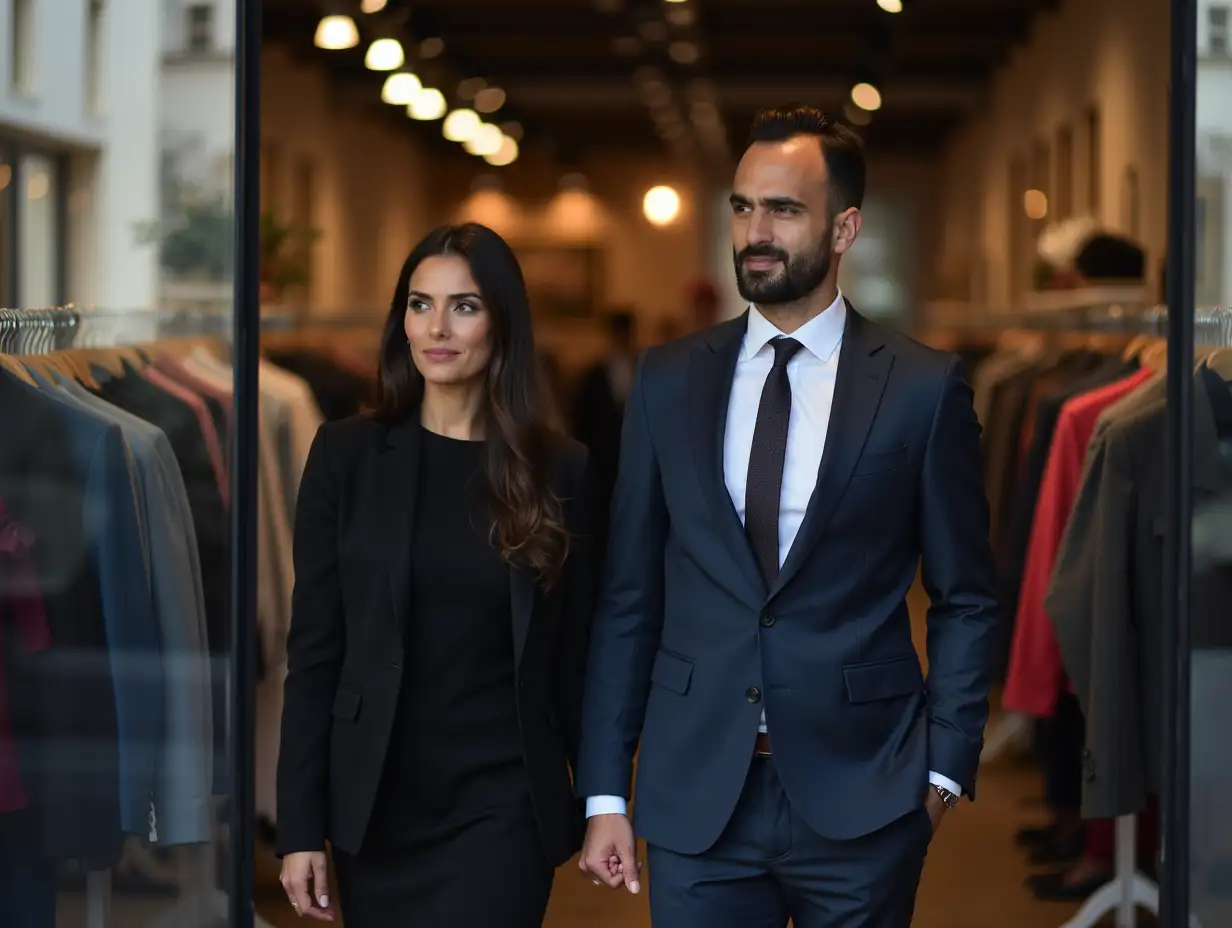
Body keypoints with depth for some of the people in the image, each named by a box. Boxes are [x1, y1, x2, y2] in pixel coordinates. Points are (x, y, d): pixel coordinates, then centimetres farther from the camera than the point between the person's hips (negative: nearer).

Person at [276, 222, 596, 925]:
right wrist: (301, 826, -4)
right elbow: (314, 651, 0)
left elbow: (576, 659, 6)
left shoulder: (561, 471, 2)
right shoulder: (348, 456, 1)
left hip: (503, 808, -1)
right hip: (376, 807, 1)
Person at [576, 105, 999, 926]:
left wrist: (945, 767, -4)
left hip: (861, 800, -2)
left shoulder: (924, 389, -1)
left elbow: (966, 601, 4)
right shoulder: (668, 382, 7)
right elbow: (629, 597, 7)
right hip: (697, 798, 2)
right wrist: (605, 794, 3)